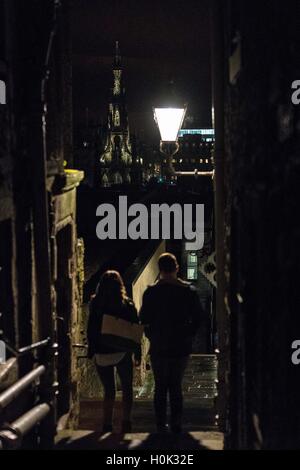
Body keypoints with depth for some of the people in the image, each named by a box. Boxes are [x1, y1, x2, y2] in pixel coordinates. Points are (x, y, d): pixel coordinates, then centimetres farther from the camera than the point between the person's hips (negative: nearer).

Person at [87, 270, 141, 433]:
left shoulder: (95, 305, -6)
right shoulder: (128, 305, -5)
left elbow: (90, 330, -5)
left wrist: (91, 351, 4)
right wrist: (137, 353, 3)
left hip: (102, 354, 1)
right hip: (123, 353, -1)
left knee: (109, 391, 11)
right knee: (127, 389, 14)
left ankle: (107, 425, 9)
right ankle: (126, 423, 3)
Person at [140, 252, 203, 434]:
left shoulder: (151, 292, -8)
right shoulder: (189, 291, -3)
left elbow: (144, 319, -4)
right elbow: (198, 318, 1)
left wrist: (152, 336, 9)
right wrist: (188, 335, 10)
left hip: (159, 348, -1)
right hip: (182, 347, 1)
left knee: (161, 386, 10)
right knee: (176, 386, 12)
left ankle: (162, 425, 7)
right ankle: (176, 424, 8)